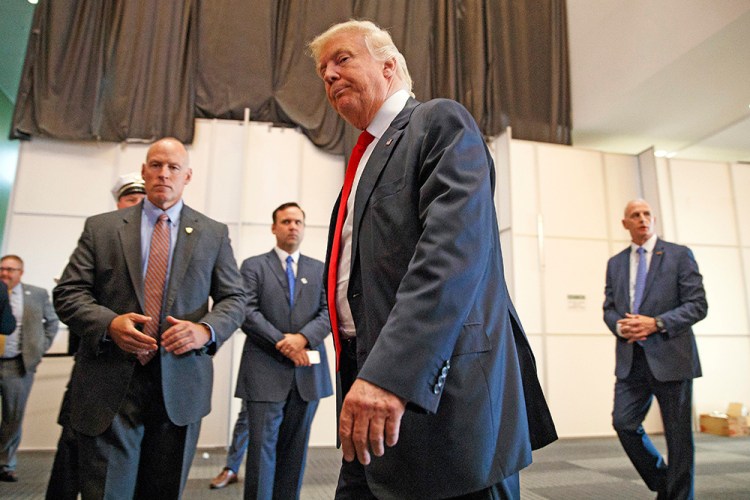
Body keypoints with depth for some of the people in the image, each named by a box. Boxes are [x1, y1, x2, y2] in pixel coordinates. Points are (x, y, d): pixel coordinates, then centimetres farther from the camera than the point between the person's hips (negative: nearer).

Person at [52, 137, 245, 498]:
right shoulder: (100, 227, 9)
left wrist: (206, 329, -13)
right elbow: (68, 292, 5)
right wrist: (109, 322, -14)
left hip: (181, 387, 1)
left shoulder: (214, 234, 8)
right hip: (109, 387, 0)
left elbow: (234, 298, 7)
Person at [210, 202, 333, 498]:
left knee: (295, 450, 11)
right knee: (262, 448, 0)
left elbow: (329, 312, 4)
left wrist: (303, 337, -14)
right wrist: (283, 343, -14)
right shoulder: (253, 266, 6)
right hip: (265, 373, -3)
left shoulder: (320, 270, 13)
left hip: (307, 373, 3)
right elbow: (247, 312, -6)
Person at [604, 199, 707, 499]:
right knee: (623, 422, -3)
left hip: (670, 358, -3)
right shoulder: (615, 263, 13)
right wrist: (619, 325, -9)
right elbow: (609, 308, 13)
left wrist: (656, 323, -17)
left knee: (678, 435, 5)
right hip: (630, 360, 3)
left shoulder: (679, 255, 2)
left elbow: (698, 305, -5)